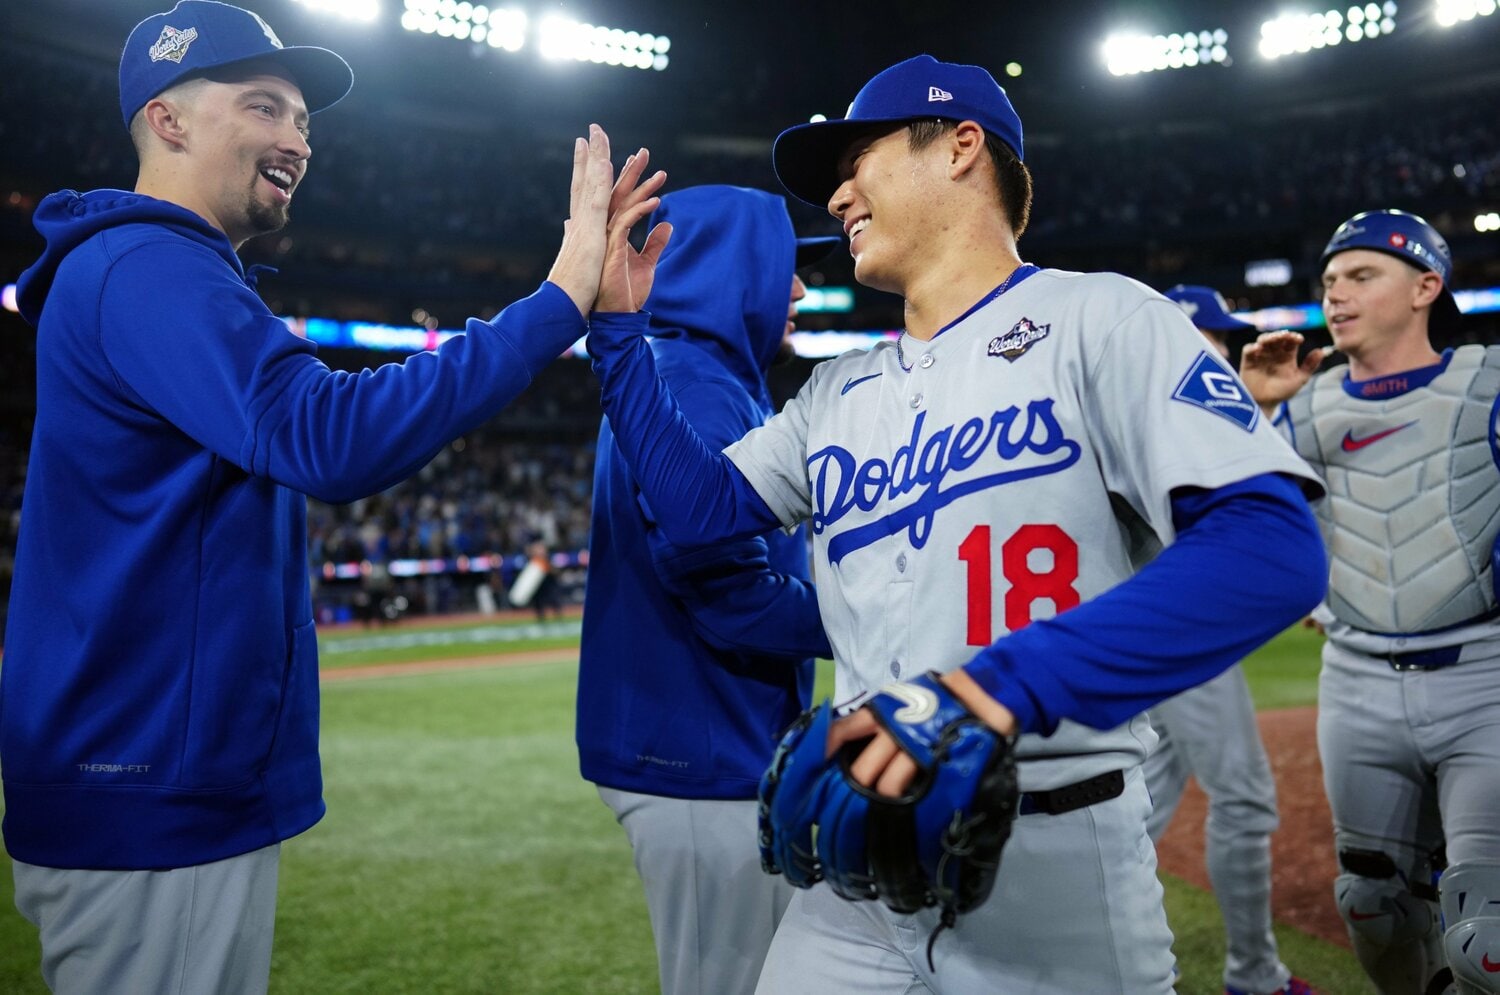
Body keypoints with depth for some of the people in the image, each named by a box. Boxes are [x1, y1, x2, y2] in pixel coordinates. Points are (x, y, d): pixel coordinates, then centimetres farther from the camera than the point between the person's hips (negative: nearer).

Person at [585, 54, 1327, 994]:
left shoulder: (1097, 318, -7)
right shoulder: (838, 393, 14)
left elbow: (1273, 548, -19)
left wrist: (1007, 684, -31)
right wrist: (619, 328, 7)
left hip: (1059, 859, -5)